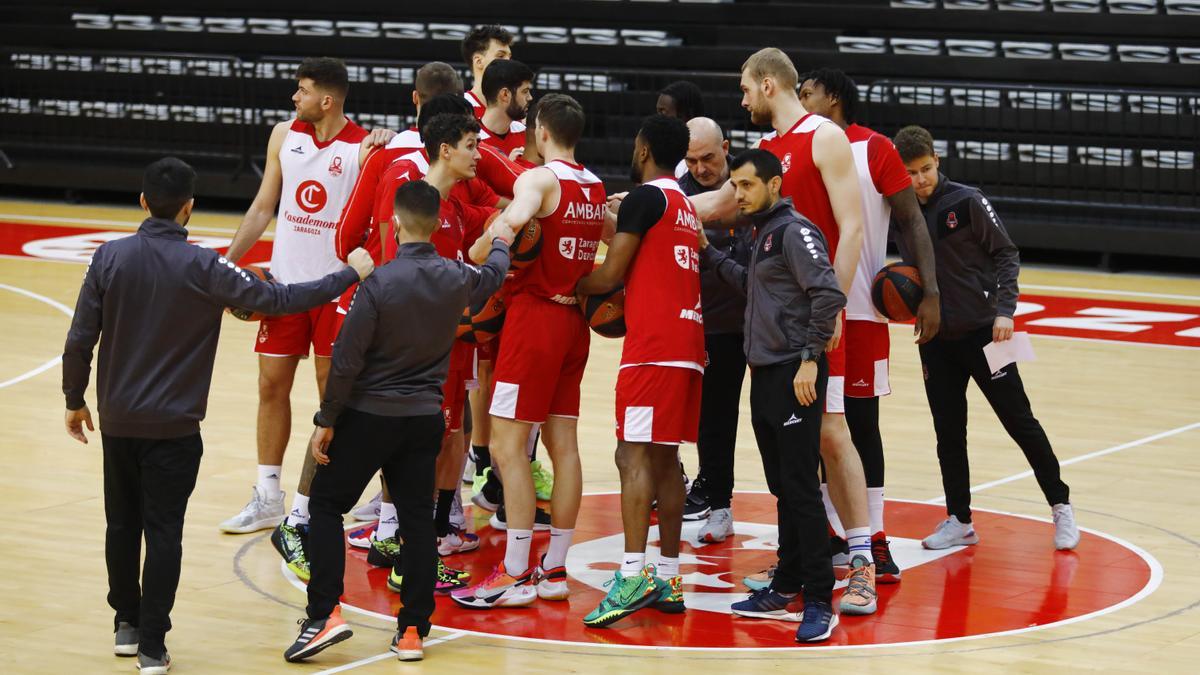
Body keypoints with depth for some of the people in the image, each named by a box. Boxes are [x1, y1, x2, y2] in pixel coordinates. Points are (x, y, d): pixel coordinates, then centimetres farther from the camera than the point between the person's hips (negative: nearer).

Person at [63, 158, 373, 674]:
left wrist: (75, 401, 11)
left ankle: (126, 625, 28)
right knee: (164, 532, 2)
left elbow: (79, 341, -5)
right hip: (174, 426, -3)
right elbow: (276, 299, -11)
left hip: (117, 421, 3)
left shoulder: (110, 258, -7)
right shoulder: (202, 267, -14)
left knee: (122, 525, 17)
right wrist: (350, 275, -1)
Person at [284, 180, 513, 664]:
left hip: (368, 415, -4)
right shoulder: (455, 278, -2)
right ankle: (412, 629, 10)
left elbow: (347, 358, -15)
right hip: (425, 418, 4)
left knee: (326, 505, 7)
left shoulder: (379, 283, -18)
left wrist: (326, 420, -6)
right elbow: (492, 277, 24)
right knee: (417, 519, 9)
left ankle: (325, 612, -4)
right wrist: (501, 242, 45)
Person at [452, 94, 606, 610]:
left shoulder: (539, 179, -13)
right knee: (563, 443, 9)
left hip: (535, 315, -8)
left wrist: (477, 252, -21)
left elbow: (513, 219, -33)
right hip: (574, 318, 8)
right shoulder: (598, 189, 11)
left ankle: (514, 576, -7)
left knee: (507, 446, -5)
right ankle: (555, 571, 12)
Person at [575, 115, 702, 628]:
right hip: (688, 343, 9)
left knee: (635, 454, -13)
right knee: (664, 459, 11)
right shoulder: (687, 208, 21)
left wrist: (564, 287, 7)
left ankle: (634, 575, -24)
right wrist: (620, 303, 24)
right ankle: (668, 579, 11)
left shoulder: (645, 197, -6)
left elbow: (609, 275, -9)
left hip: (653, 348, -9)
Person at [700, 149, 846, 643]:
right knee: (782, 487, 15)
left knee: (800, 488, -10)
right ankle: (787, 588, 22)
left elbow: (828, 293, -21)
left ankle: (819, 603, -8)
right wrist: (708, 254, 23)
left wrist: (810, 357, -22)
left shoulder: (794, 230, -12)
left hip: (794, 376, -10)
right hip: (765, 375, 10)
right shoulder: (765, 233, 17)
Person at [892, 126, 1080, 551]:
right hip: (936, 339, 4)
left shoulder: (967, 202, -9)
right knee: (948, 432, 7)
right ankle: (959, 521, 17)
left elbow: (1006, 255, -7)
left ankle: (1061, 506, 13)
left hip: (981, 331, -4)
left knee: (1019, 421, 1)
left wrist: (1004, 310, -17)